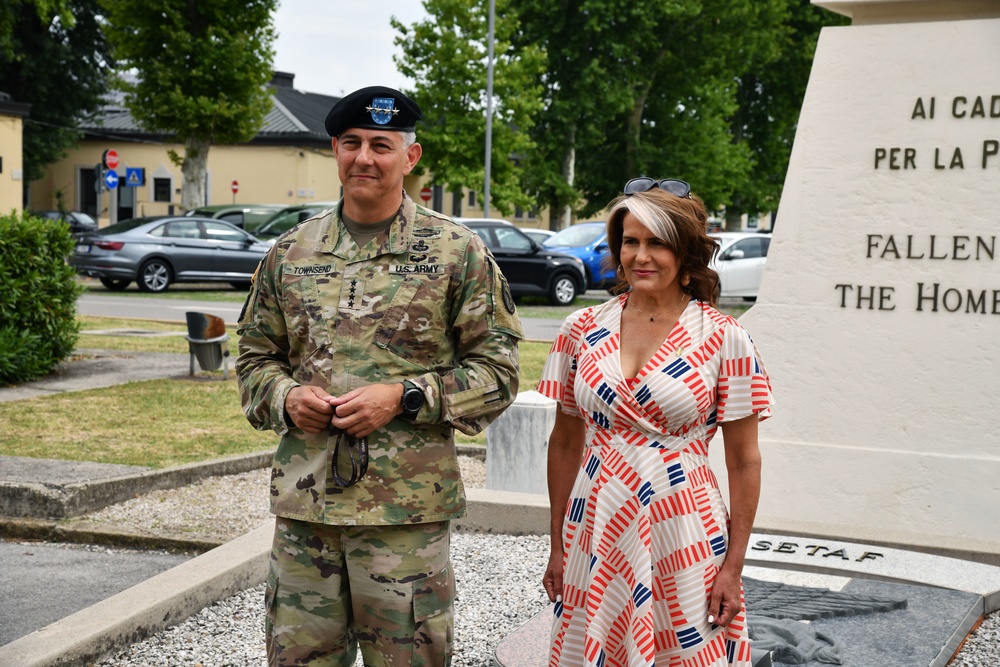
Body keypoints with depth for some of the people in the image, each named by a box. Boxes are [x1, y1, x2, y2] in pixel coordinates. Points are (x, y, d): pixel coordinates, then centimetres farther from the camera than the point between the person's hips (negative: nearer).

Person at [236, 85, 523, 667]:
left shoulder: (457, 253, 0)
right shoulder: (291, 253, 11)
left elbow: (498, 370, -1)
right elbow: (255, 358, 18)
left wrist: (405, 397, -13)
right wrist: (287, 397, -4)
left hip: (406, 508, -3)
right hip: (303, 503, 3)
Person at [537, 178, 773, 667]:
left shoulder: (723, 338, -5)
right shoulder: (583, 329, 3)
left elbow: (744, 462, -2)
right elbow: (565, 443, 10)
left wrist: (733, 567, -5)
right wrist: (558, 546, 10)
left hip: (683, 537, -3)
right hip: (597, 533, 3)